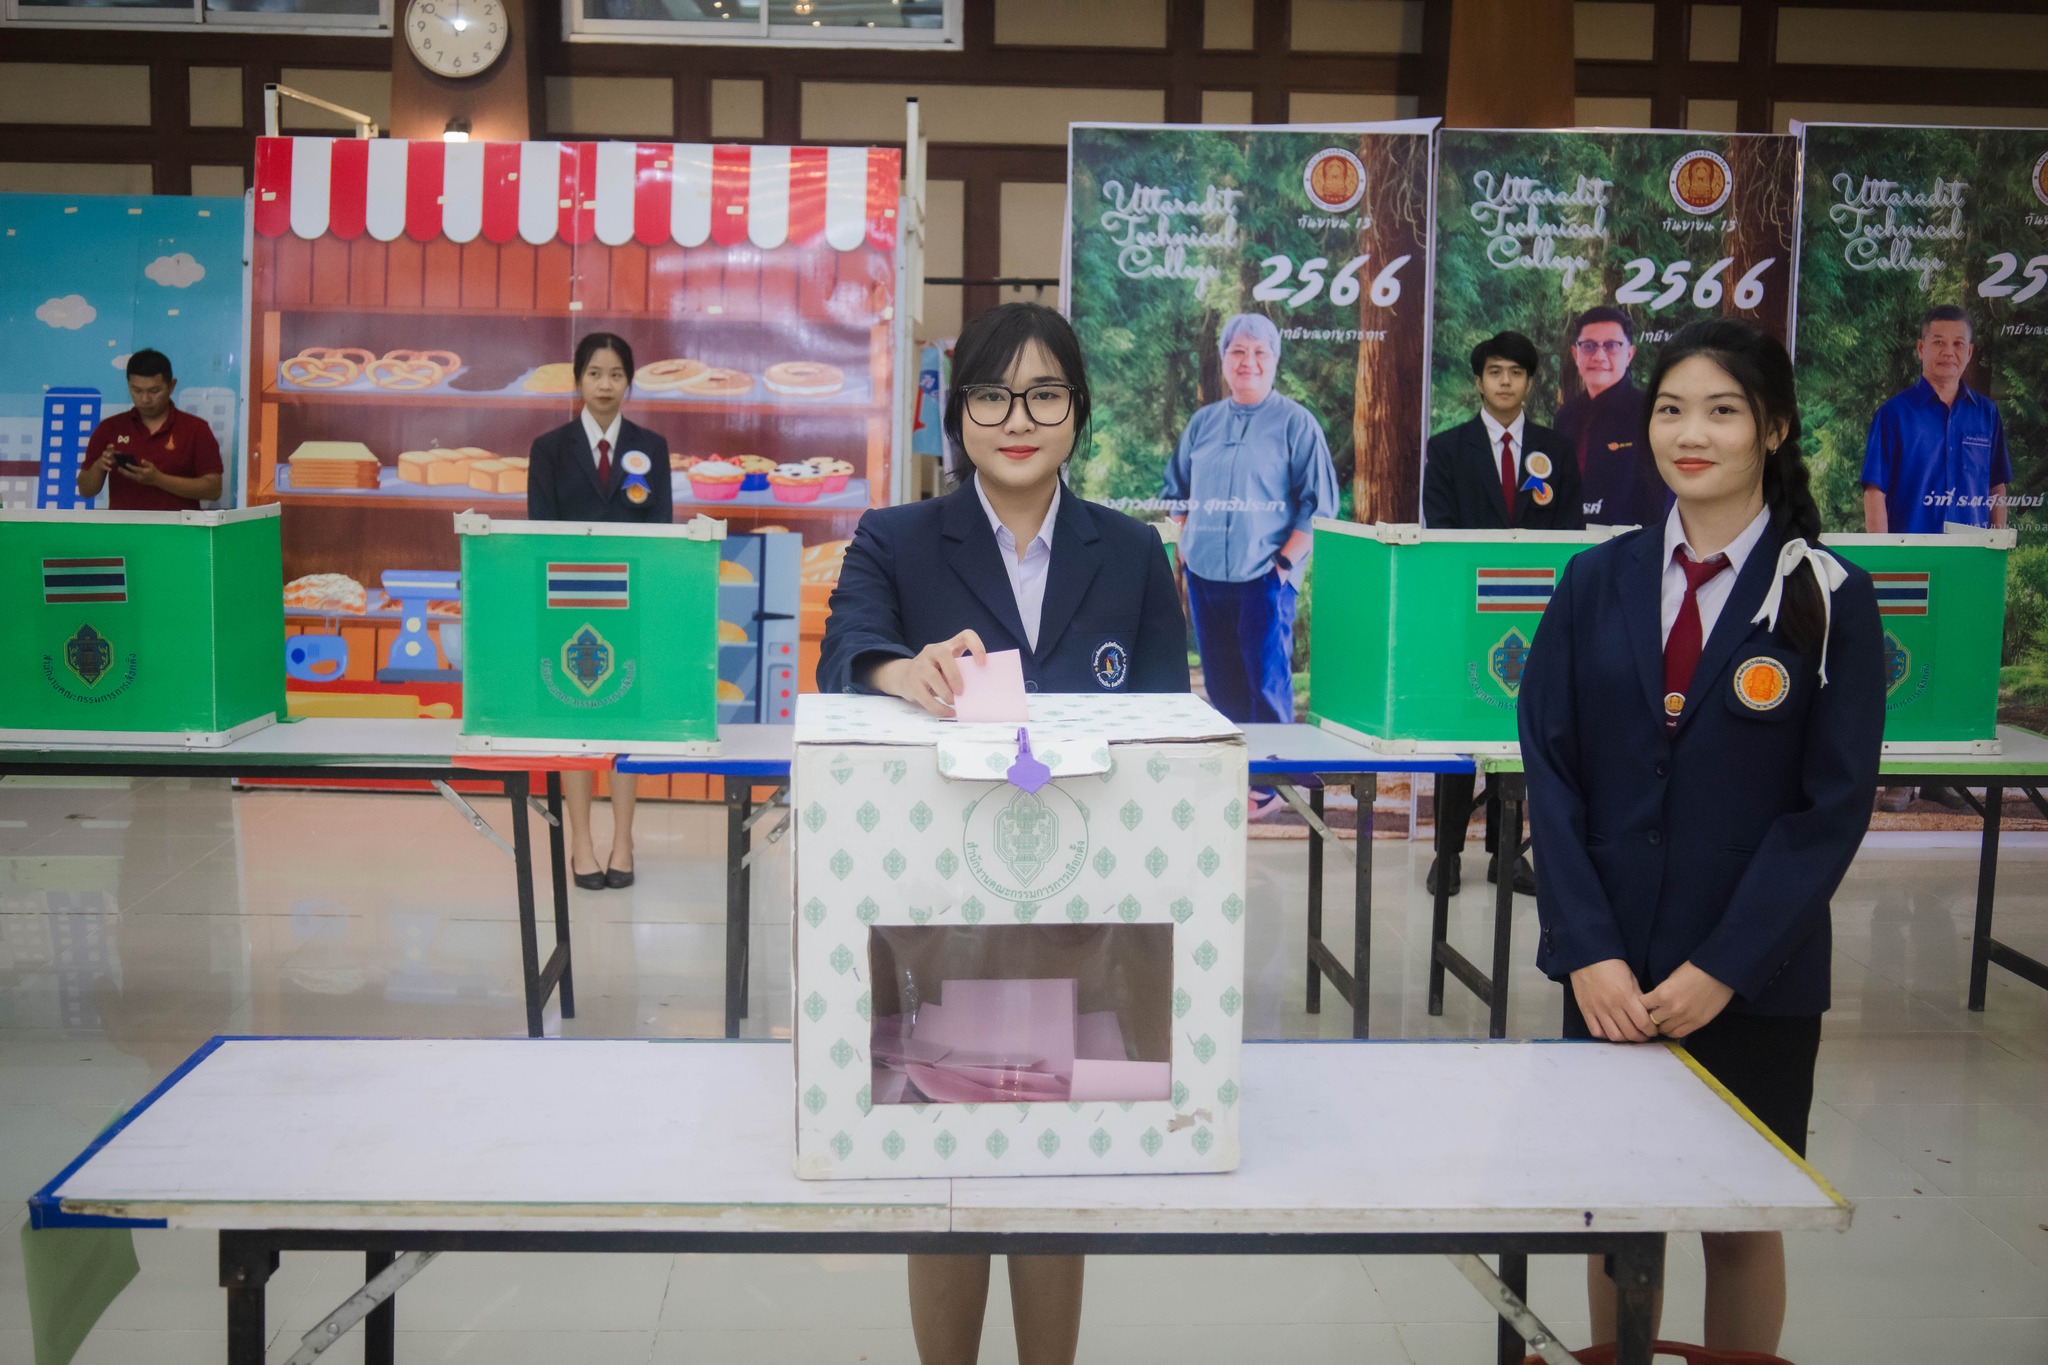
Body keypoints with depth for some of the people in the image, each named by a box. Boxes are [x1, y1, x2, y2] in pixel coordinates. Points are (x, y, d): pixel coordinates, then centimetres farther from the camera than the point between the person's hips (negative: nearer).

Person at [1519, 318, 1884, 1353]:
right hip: (1608, 967, 2)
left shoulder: (1829, 599, -4)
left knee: (1743, 1220, 9)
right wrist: (1589, 953, -10)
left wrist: (1723, 967, -13)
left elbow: (1834, 806, -7)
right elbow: (1550, 772, 0)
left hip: (1755, 980, -2)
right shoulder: (1596, 584, 3)